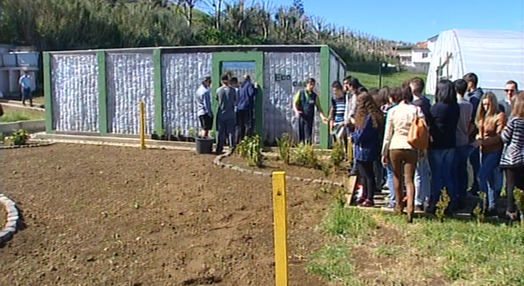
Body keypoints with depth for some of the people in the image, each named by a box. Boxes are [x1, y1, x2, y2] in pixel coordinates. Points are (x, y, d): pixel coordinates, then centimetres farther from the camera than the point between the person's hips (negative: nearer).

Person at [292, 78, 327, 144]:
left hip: (310, 118, 0)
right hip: (301, 117, 0)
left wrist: (323, 117, -5)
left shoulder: (315, 96, 10)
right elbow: (294, 103, 3)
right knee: (301, 135, 0)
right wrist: (296, 111, -17)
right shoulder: (300, 93, 6)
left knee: (308, 136, -6)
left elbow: (319, 107, 9)